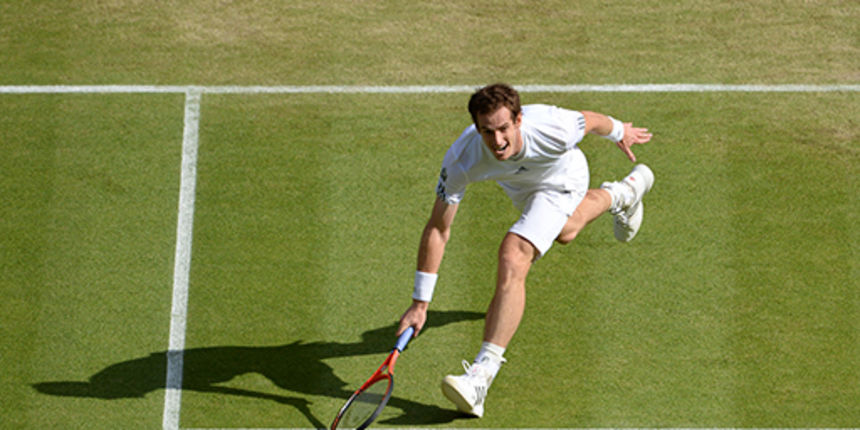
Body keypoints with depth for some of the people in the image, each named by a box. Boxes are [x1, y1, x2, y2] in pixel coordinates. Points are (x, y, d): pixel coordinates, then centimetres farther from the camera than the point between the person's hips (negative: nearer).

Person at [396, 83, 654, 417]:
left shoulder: (554, 130, -45)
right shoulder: (461, 161, -40)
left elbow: (590, 121, -20)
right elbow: (437, 230, -33)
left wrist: (620, 132, 3)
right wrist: (420, 302, -33)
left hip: (561, 181, -4)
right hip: (519, 187, 4)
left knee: (513, 257, -27)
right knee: (563, 232, 37)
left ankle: (481, 376, -31)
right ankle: (619, 195, 72)